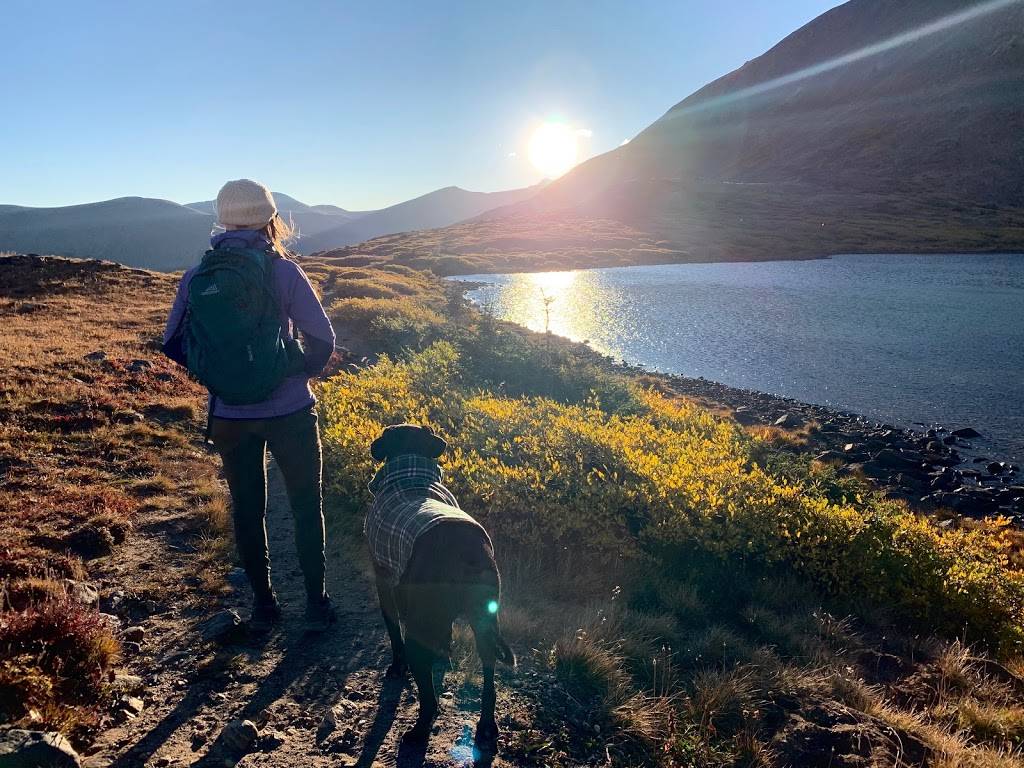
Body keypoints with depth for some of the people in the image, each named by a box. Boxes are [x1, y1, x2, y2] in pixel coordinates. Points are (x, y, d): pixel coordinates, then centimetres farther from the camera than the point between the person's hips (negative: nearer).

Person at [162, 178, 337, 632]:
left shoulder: (197, 277, -1)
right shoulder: (282, 271, -11)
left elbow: (173, 344, 4)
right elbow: (323, 339, -12)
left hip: (229, 418, 3)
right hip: (288, 411, -3)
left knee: (247, 509, 18)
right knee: (307, 507, 13)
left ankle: (263, 605, 28)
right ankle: (316, 604, 20)